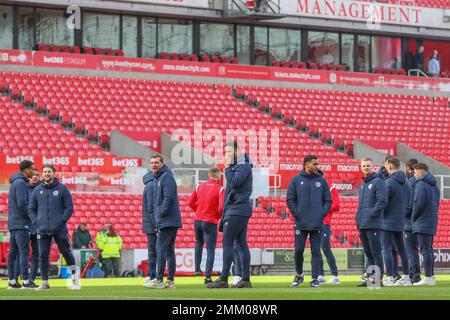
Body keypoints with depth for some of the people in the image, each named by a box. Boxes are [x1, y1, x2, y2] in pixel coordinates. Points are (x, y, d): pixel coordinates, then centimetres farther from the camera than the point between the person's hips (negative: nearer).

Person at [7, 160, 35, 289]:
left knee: (13, 252, 8)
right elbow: (22, 203, -20)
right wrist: (31, 215, -9)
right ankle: (26, 281, -13)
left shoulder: (14, 182, 18)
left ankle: (12, 280, 9)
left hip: (13, 223, 10)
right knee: (24, 251, -10)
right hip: (21, 223, -10)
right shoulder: (21, 183, -13)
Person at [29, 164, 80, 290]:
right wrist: (36, 222, 0)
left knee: (66, 253, 1)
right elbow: (32, 209, 15)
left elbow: (69, 208, 0)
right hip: (43, 230, 3)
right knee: (43, 255, 1)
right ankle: (45, 282, 7)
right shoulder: (37, 190, 9)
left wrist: (61, 221, -10)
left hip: (59, 229, -3)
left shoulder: (62, 189, 1)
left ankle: (75, 278, 13)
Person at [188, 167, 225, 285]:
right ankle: (207, 277, -5)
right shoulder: (220, 189, -12)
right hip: (210, 222, -5)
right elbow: (222, 207, -21)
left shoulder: (199, 186, 4)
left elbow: (190, 202, 6)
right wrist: (218, 216, -1)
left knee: (199, 243, 31)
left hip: (198, 220, 5)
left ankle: (197, 268, 31)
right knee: (210, 250, 1)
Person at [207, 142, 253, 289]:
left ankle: (223, 279, -13)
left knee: (227, 243, -11)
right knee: (242, 244, 7)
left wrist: (227, 168, -11)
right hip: (239, 210, 10)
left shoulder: (244, 166, -10)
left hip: (237, 210, -10)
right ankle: (246, 279, 7)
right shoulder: (236, 166, 20)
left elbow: (234, 182, -24)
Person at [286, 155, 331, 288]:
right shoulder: (296, 180, 2)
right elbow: (290, 199, 3)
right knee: (298, 250, 2)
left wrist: (323, 213, -2)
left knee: (316, 251, 0)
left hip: (317, 224, 1)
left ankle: (315, 279, 2)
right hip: (301, 223, -1)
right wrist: (296, 213, -7)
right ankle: (299, 275, 22)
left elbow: (328, 200, 11)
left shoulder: (321, 180, 7)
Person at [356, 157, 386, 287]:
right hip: (362, 225, 9)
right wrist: (359, 219, 11)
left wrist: (371, 214, -17)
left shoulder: (378, 182, -6)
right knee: (368, 253, 11)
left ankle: (377, 278, -8)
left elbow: (382, 201, -15)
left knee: (376, 253, -8)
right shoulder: (363, 184, 20)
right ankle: (368, 277, 14)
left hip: (373, 224, -9)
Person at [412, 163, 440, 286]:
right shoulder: (434, 185, 17)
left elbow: (418, 203, -18)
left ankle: (428, 277, -12)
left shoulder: (421, 184, -12)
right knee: (429, 249, 13)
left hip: (422, 223, -9)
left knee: (425, 250, -9)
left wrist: (413, 217, -4)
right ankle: (431, 276, 15)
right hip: (433, 222, 9)